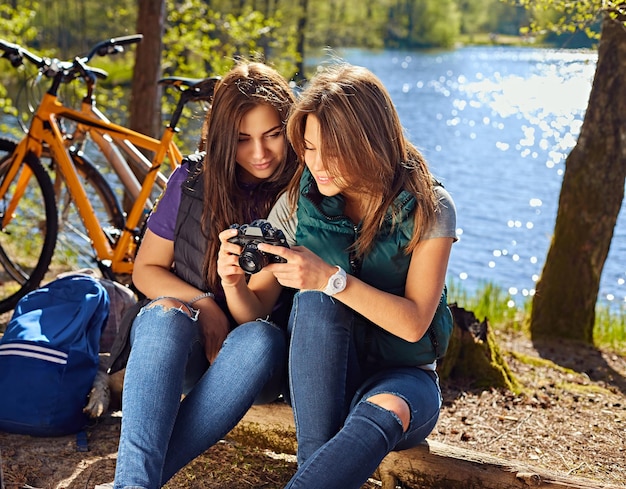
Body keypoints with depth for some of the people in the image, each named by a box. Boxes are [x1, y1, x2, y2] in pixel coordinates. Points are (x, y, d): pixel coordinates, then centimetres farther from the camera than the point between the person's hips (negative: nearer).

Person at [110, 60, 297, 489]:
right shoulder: (193, 181, 0)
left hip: (263, 357, -1)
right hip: (187, 348, 2)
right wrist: (202, 304, -11)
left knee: (260, 339, -36)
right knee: (163, 315, -32)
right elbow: (147, 270, 6)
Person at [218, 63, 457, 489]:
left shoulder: (428, 208, -10)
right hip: (321, 379, 3)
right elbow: (253, 312, -1)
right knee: (316, 302, -31)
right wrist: (233, 281, -25)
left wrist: (331, 278, -31)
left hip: (401, 373, -2)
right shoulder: (300, 203, -2)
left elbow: (414, 322, -18)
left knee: (382, 414, -39)